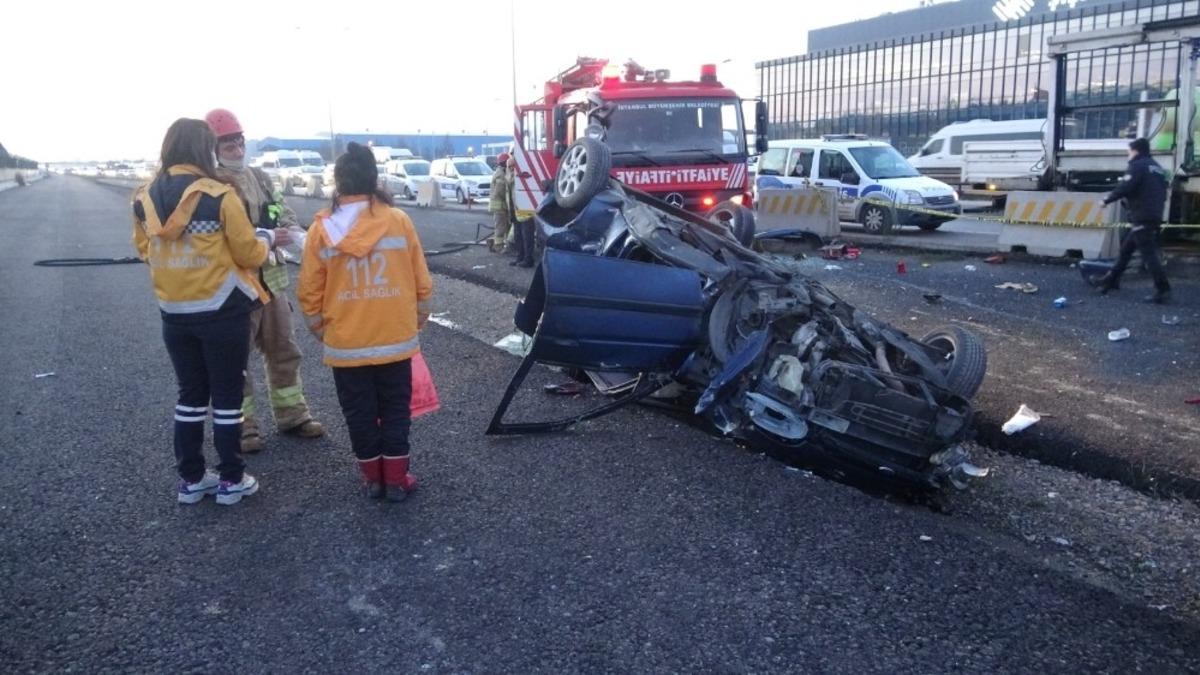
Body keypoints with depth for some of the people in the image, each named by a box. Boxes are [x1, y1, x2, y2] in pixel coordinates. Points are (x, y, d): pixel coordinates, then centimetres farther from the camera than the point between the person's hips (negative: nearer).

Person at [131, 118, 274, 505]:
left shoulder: (144, 200, 1)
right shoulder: (220, 197, -15)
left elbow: (144, 250, 14)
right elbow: (249, 254, -10)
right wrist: (266, 238, 11)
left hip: (174, 314, 5)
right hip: (222, 312, -5)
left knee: (190, 394, 17)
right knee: (227, 394, 7)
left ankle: (191, 479, 24)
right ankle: (231, 480, 16)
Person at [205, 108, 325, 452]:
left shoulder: (260, 177, 9)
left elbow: (284, 212, 11)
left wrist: (295, 233, -12)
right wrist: (268, 238, -27)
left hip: (271, 277, 7)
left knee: (284, 350, 15)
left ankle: (292, 415, 28)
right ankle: (241, 426, 17)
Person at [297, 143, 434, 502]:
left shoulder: (322, 228, -5)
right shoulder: (398, 220, -5)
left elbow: (309, 292, -1)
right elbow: (421, 282, 0)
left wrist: (321, 330, 14)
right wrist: (418, 321, 15)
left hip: (345, 343, 0)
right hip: (395, 339, 0)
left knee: (360, 413, 14)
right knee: (395, 410, 13)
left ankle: (373, 479, 23)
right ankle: (396, 480, 17)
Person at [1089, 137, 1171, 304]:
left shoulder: (1138, 166, -7)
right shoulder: (1157, 168, 20)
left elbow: (1125, 188, -18)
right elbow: (1162, 193, 21)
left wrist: (1107, 199, -5)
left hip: (1142, 217, -9)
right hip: (1154, 216, 9)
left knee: (1148, 253, -9)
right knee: (1126, 248, 17)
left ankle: (1163, 291, -12)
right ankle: (1111, 280, 25)